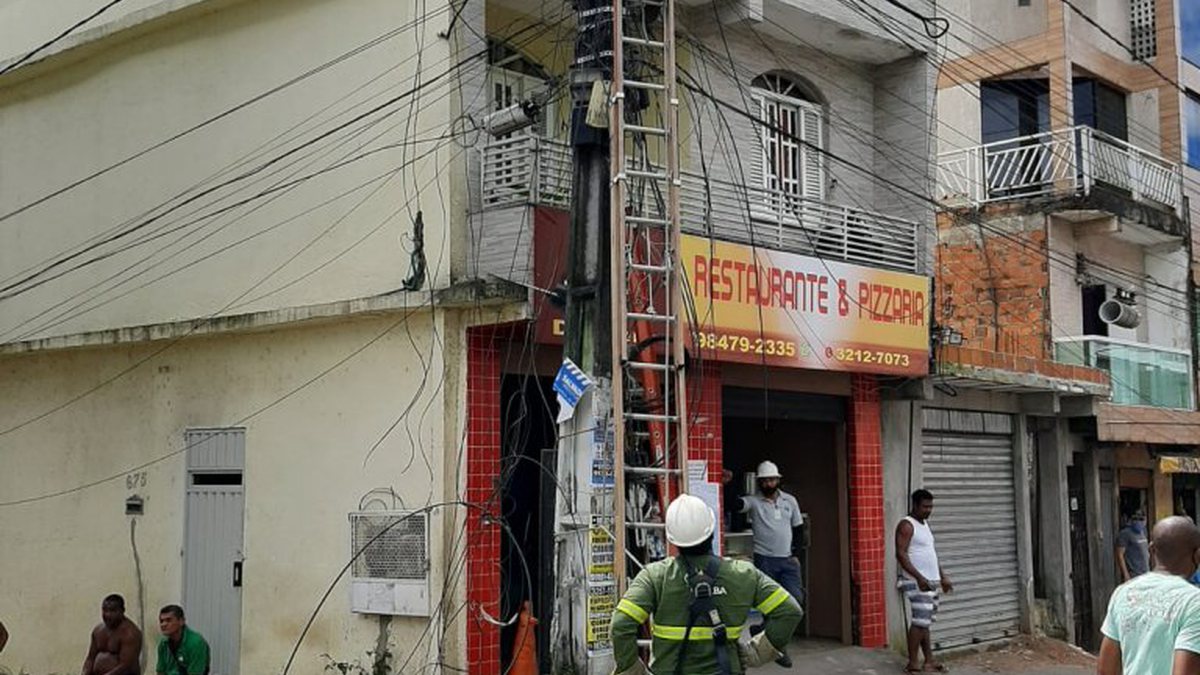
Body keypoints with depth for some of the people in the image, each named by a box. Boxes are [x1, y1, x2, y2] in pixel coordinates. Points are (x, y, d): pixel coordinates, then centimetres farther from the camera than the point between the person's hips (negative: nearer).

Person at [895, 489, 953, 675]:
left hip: (931, 581, 9)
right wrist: (919, 577, -26)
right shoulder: (906, 525, -12)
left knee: (925, 622, 10)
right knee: (919, 622, -10)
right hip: (917, 583, -9)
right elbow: (901, 554, -20)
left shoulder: (925, 524, 17)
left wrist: (943, 576, 19)